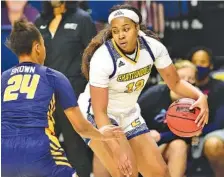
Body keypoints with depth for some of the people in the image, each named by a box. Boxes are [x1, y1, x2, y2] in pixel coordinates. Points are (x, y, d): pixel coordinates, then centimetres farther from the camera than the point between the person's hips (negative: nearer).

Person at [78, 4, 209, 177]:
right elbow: (99, 112, -29)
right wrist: (117, 150, -39)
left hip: (129, 115, 6)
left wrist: (200, 97, -22)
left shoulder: (153, 46, -15)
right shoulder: (102, 58, -30)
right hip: (97, 116, -6)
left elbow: (175, 83, -1)